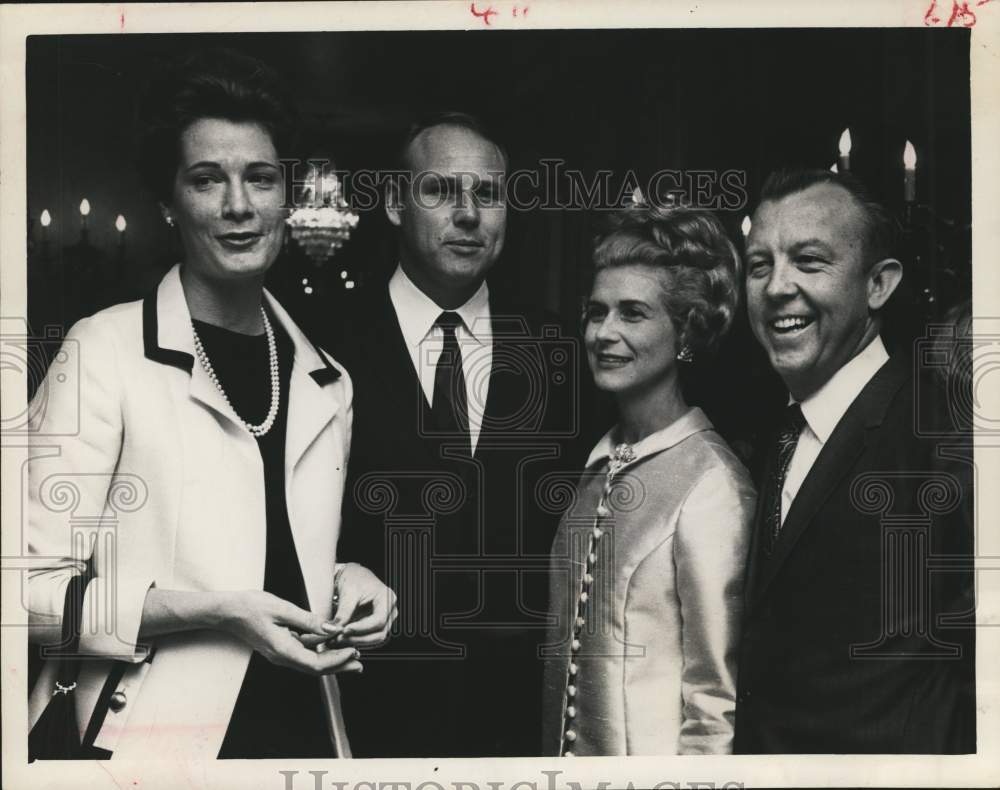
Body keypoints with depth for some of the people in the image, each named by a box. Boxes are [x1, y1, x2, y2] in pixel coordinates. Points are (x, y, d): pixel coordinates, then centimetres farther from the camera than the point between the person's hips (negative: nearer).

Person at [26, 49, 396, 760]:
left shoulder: (325, 384, 6)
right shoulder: (105, 350, -9)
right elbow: (36, 587, -11)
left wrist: (345, 580, -1)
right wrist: (216, 611, -20)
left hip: (309, 730, 5)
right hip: (162, 742, -5)